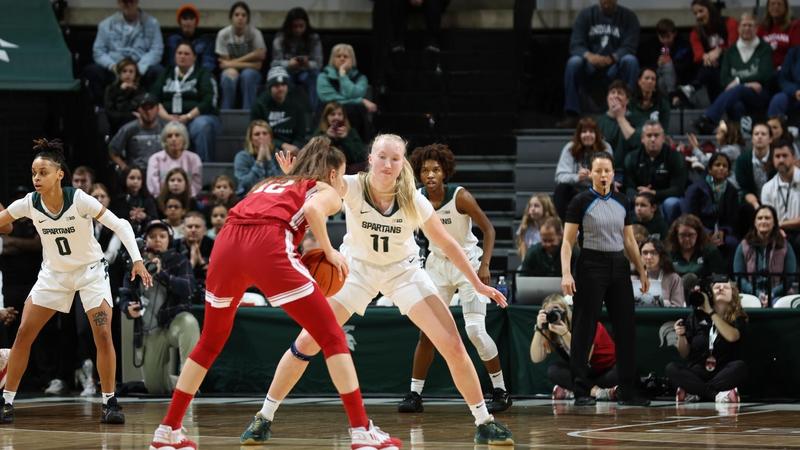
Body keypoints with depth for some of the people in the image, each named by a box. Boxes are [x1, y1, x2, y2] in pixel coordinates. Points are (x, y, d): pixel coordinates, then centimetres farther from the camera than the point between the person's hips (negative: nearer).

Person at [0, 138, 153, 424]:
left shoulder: (80, 200, -25)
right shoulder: (29, 204, -16)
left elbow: (119, 225, -20)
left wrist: (137, 260, -28)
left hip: (91, 270, -3)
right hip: (53, 273, 3)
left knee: (103, 335, -15)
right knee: (23, 334, -5)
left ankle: (109, 403, -3)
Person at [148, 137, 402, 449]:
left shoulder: (269, 185, 38)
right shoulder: (326, 191, 20)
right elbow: (312, 208, -4)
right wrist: (329, 252, 7)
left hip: (227, 244, 5)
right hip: (267, 247, -5)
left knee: (211, 342, 25)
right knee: (332, 337, 4)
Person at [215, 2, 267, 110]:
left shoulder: (254, 33, -11)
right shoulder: (223, 34, -10)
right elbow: (224, 63, -12)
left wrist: (235, 61, -15)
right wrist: (248, 63, -20)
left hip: (251, 74, 0)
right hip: (231, 71, 0)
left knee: (248, 75, -35)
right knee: (229, 76, -35)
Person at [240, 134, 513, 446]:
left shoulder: (414, 201, -21)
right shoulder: (352, 187, -24)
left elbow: (447, 245, -8)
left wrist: (477, 285, -6)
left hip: (403, 270, 1)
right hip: (357, 268, 0)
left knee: (453, 346, -11)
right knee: (306, 343, -9)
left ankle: (484, 423, 4)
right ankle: (264, 417, 6)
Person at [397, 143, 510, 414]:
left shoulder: (460, 197, -20)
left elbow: (488, 228, -12)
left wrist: (485, 265, -20)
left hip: (468, 263, -4)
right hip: (437, 264, 4)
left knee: (475, 330, -12)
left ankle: (501, 392, 1)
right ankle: (414, 394, 7)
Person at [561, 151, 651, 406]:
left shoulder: (622, 203, 10)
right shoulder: (581, 202, -4)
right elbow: (567, 242, -7)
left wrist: (641, 270, 13)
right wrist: (566, 273, -17)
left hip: (619, 267, 5)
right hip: (591, 267, -5)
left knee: (626, 328, 4)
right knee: (584, 330, -4)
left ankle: (627, 391, 11)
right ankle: (581, 392, 1)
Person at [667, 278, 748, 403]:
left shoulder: (738, 318, 4)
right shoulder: (697, 315, 8)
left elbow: (732, 336, -20)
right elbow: (685, 354, 11)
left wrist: (710, 312, -16)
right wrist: (681, 336, -10)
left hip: (724, 374, -1)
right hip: (697, 373, 1)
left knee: (739, 366, -33)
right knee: (671, 368, -26)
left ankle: (693, 392, -31)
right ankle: (717, 395, -34)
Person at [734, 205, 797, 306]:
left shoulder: (785, 247, 6)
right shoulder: (743, 247, 8)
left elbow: (790, 278, 2)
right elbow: (739, 277, 3)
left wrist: (771, 295, -13)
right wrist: (758, 294, -11)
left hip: (777, 295, 0)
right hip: (751, 295, 0)